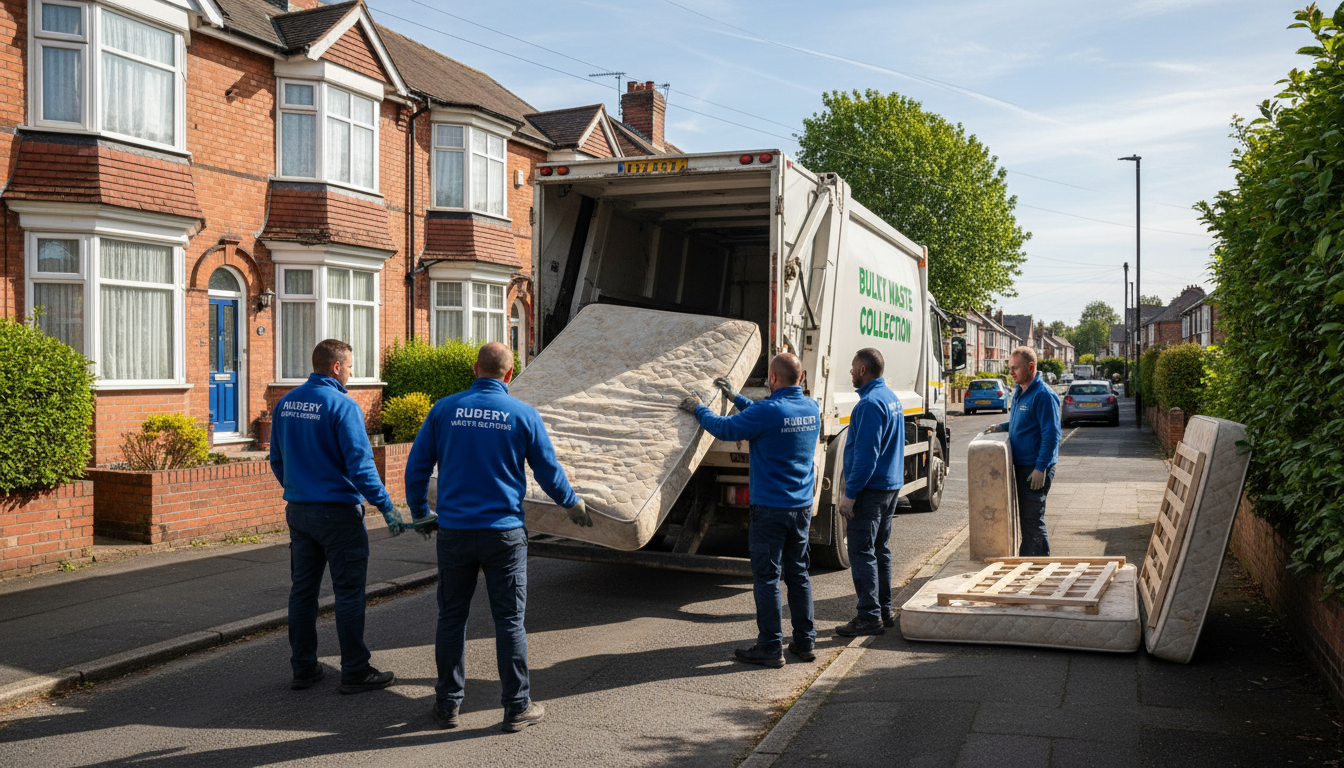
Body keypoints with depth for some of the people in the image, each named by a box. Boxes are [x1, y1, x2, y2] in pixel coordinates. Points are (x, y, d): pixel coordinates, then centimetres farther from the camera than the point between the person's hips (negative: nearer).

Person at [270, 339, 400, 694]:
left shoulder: (286, 402, 7)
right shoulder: (342, 405, -16)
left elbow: (277, 459, 16)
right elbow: (360, 464, -20)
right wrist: (386, 507, -15)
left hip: (298, 510, 7)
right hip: (338, 511, -7)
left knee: (303, 588, 14)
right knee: (348, 592, 1)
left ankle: (303, 668, 22)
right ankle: (355, 672, 7)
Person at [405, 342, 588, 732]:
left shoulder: (444, 409, 1)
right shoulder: (523, 415, -3)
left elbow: (417, 466, 4)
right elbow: (549, 472, 3)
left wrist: (418, 511, 20)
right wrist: (573, 503, 21)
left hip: (454, 530, 2)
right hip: (504, 532, -1)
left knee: (451, 617, 13)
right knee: (509, 620, 6)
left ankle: (448, 704, 20)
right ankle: (518, 707, 11)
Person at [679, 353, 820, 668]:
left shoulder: (767, 411, -19)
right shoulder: (811, 409, 5)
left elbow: (725, 428, -8)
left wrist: (698, 408, 9)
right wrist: (736, 397, 29)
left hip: (770, 507, -7)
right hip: (802, 506, 7)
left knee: (767, 577, 0)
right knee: (798, 574, 15)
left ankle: (771, 648, 5)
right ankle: (805, 642, 21)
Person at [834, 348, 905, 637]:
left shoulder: (870, 403, -18)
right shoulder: (892, 397, 14)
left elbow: (865, 454, -23)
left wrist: (850, 493, -20)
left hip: (871, 488, -10)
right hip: (892, 484, 10)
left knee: (861, 551, -6)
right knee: (880, 549, 15)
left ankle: (869, 617, -4)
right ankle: (884, 612, 22)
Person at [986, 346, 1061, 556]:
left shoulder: (1044, 395, -16)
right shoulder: (1018, 392, 14)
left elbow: (1051, 434, -19)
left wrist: (1040, 468, -23)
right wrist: (1001, 427, 11)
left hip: (1036, 468, -9)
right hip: (1021, 465, 9)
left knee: (1033, 518, -5)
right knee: (1025, 516, 15)